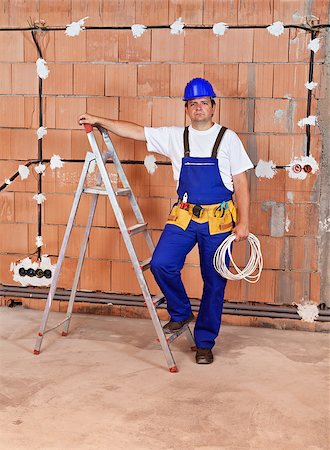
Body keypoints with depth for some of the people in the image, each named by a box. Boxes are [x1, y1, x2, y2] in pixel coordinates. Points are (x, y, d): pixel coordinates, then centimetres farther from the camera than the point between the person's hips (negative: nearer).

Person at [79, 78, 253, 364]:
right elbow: (135, 131, 9)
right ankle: (181, 314, 12)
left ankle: (205, 343, 18)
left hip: (218, 221, -2)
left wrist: (243, 222, -5)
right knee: (161, 265, -15)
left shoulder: (228, 138, 1)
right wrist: (99, 121, 4)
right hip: (184, 217, 2)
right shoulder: (175, 137, 8)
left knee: (214, 282, 3)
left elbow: (241, 184, 0)